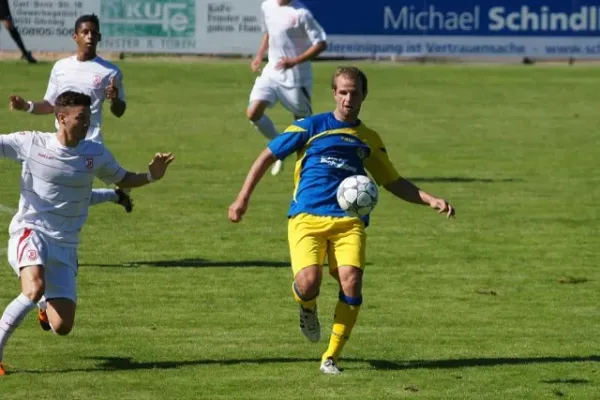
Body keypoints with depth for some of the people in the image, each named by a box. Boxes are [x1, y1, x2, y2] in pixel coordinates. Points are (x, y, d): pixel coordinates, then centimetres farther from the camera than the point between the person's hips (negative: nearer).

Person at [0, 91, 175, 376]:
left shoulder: (96, 154, 2)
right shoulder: (31, 144, -7)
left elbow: (122, 180, 18)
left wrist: (151, 177, -1)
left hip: (65, 246, 4)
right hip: (29, 233, -3)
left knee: (62, 328, -5)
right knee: (34, 289, -36)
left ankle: (48, 307, 35)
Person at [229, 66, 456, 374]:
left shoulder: (369, 140, 19)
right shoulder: (311, 127, 8)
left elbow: (394, 182, 28)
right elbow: (268, 156, 10)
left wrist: (431, 200, 15)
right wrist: (243, 198, 3)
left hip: (349, 222, 2)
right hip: (307, 218, -2)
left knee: (351, 282, -19)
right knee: (308, 284, -23)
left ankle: (332, 357, -2)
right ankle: (307, 308, 18)